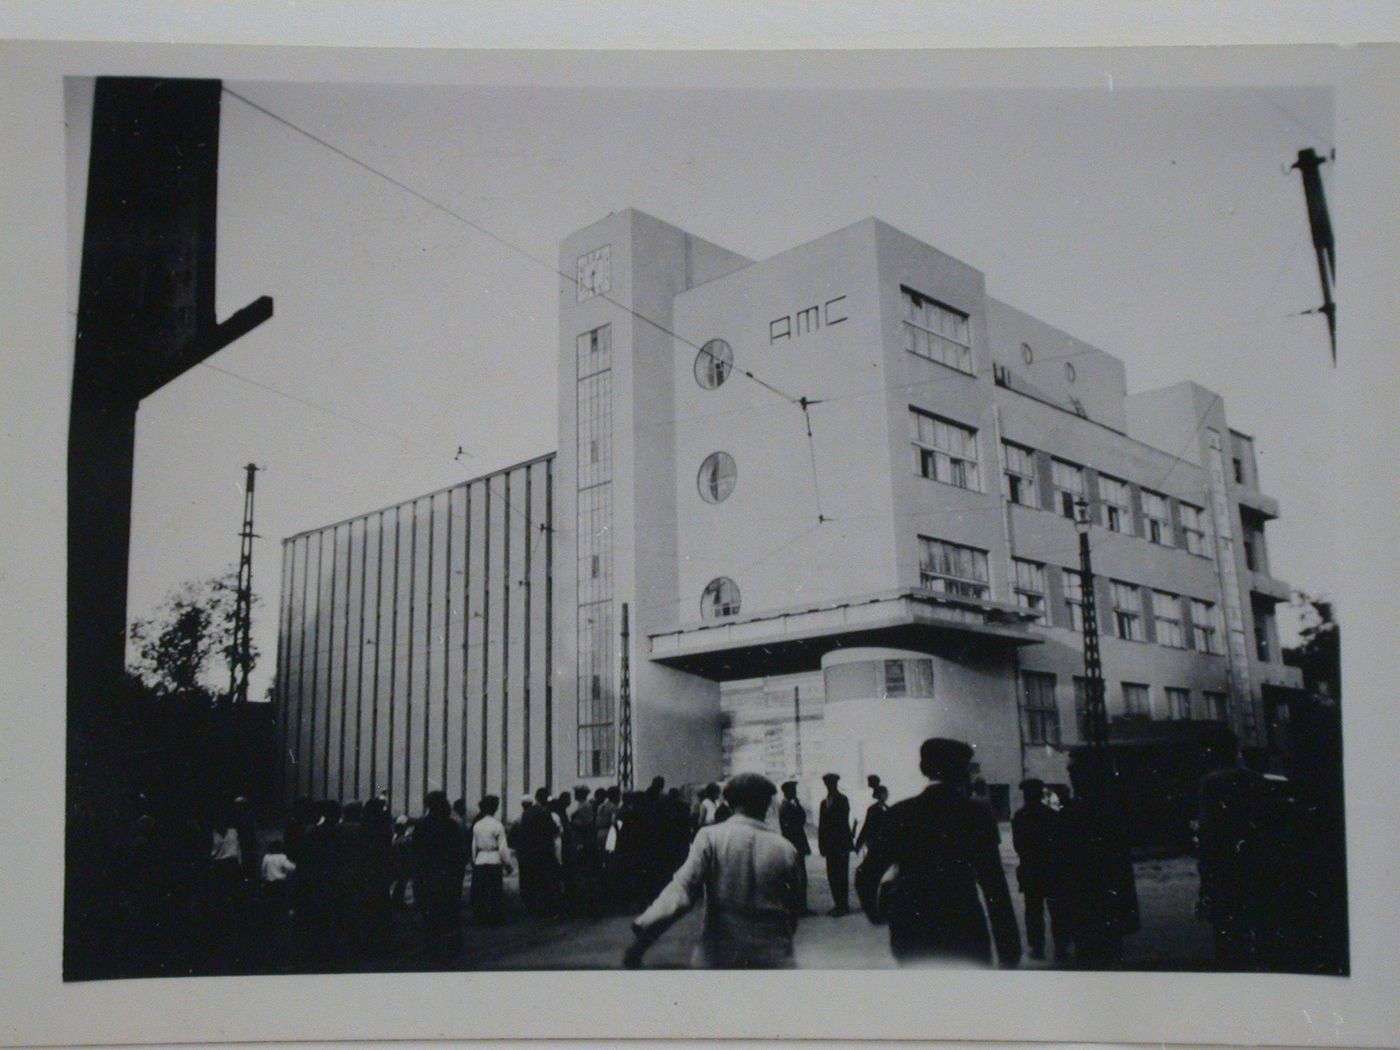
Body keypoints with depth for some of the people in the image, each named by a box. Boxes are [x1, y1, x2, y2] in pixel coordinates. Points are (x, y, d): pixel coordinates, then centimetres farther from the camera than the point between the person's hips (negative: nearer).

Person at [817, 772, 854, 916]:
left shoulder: (842, 800, -4)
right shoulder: (824, 802, 15)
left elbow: (843, 821, -11)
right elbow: (822, 824, 13)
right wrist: (822, 845, 6)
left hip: (841, 844, -6)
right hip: (830, 845, 6)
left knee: (841, 875, -5)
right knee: (832, 875, 6)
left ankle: (843, 905, -1)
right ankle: (838, 904, 13)